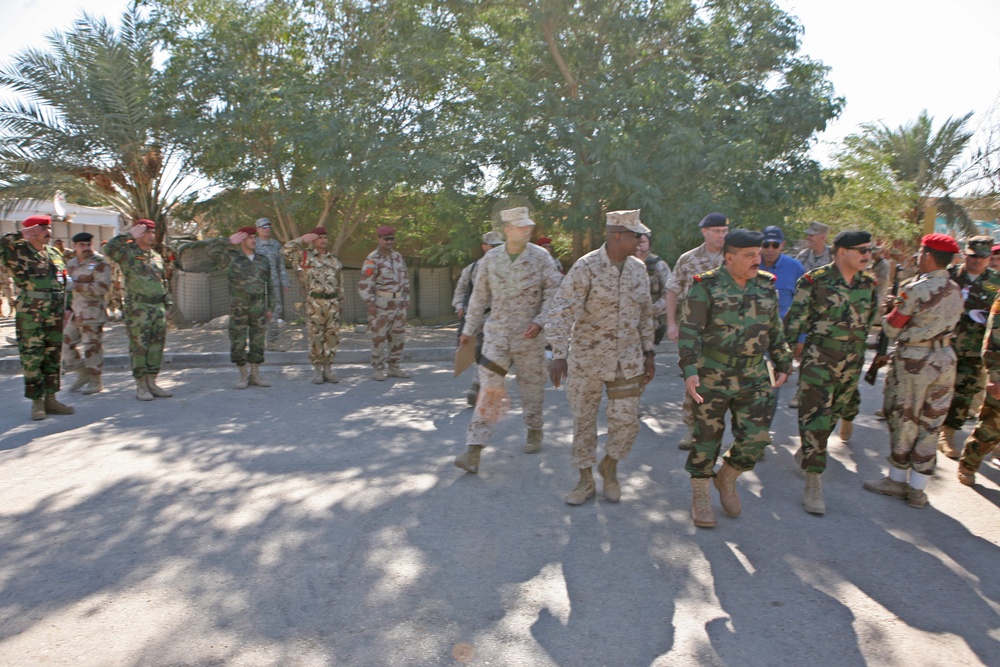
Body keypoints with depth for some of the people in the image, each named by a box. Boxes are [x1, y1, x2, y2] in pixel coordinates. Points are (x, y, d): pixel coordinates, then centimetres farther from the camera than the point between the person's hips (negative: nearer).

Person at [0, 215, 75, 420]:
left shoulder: (54, 253, 13)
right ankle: (36, 402, 8)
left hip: (55, 316, 6)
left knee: (53, 358, 10)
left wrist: (68, 307, 13)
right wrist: (20, 235, -18)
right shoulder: (17, 252, -3)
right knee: (32, 359, 0)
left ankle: (50, 399, 19)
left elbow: (65, 283, 18)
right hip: (30, 316, -6)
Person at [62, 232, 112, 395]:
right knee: (67, 344, 9)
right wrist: (67, 308, 19)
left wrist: (77, 286, -23)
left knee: (92, 347, -3)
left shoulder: (99, 263, -9)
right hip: (75, 313, 8)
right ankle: (84, 375, 24)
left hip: (92, 313, -8)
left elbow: (102, 287, -20)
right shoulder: (71, 264, 15)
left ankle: (95, 381, 9)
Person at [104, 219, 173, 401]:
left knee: (156, 346, 8)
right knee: (139, 347, -1)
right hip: (138, 308, -6)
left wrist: (166, 303, 16)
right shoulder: (128, 254, -4)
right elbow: (109, 249, -25)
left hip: (158, 307, 6)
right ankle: (141, 386, 6)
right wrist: (129, 235, -20)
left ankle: (152, 383, 17)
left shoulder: (157, 257, 16)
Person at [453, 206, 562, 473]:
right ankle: (474, 449, -8)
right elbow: (479, 296, 10)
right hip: (496, 332, 1)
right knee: (489, 387, -7)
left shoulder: (540, 257, -4)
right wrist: (469, 328, 12)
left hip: (529, 335, -1)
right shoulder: (490, 258, 2)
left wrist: (540, 321, -15)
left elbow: (554, 291, -3)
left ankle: (534, 432, 36)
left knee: (532, 386, 11)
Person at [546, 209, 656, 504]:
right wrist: (559, 355, -32)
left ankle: (609, 466, 31)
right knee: (583, 420, 8)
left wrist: (648, 353, 13)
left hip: (627, 360, 4)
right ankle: (586, 480, 26)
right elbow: (561, 312, -22)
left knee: (626, 421, 3)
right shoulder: (585, 267, -14)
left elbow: (645, 314, 14)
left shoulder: (638, 268, 4)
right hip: (586, 360, -4)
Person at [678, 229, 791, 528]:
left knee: (756, 438, 0)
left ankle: (727, 478, 28)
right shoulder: (707, 286, -9)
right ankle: (700, 495, 24)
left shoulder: (766, 287, 6)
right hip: (712, 377, -4)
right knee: (707, 437, 5)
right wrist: (689, 370, -20)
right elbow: (689, 331, -12)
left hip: (754, 378, 4)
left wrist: (783, 365, 15)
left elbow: (775, 331, 16)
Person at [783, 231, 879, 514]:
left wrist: (857, 348, 18)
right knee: (815, 417, -7)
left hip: (852, 364, 6)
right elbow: (795, 319, -8)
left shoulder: (869, 284, 4)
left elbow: (871, 319, 18)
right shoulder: (815, 280, -12)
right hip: (818, 361, -5)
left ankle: (806, 452, 44)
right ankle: (813, 482, -1)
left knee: (834, 413, 18)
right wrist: (790, 350, -6)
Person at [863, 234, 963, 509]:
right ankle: (917, 489, 19)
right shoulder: (955, 290, 5)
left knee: (904, 420, 8)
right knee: (930, 424, 11)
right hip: (945, 359, 6)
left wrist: (887, 317, 10)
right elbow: (943, 322, 10)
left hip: (913, 360, -6)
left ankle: (897, 479, 22)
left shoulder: (915, 289, -17)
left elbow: (892, 329, -12)